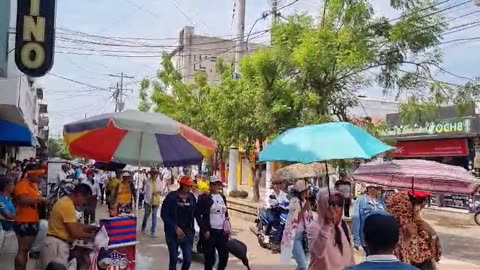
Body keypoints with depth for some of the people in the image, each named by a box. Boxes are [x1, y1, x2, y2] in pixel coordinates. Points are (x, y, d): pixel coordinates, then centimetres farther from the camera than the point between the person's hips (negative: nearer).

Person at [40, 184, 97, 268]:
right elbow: (75, 233, -20)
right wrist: (92, 236, -6)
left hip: (57, 243, 11)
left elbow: (75, 225, 18)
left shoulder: (66, 201, 12)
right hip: (56, 244, -11)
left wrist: (92, 228, 11)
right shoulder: (68, 205, -20)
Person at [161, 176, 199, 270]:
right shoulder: (171, 197, -9)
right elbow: (164, 215, -11)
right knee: (174, 259, 4)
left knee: (188, 259, 2)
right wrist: (176, 228, -17)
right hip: (173, 233, -3)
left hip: (188, 233, 3)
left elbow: (196, 214, 6)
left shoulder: (192, 197, 2)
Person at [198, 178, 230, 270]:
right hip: (210, 232, -5)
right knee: (210, 257, 0)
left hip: (222, 231, 6)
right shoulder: (204, 198, -7)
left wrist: (227, 227, 10)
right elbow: (199, 216, -10)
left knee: (224, 256, 8)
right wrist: (205, 230, -15)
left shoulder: (222, 197, 13)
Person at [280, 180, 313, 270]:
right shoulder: (295, 202, -17)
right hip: (294, 236, -8)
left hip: (303, 235, 8)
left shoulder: (305, 201, 7)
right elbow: (295, 220, -23)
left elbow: (308, 218, 11)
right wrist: (304, 209, -27)